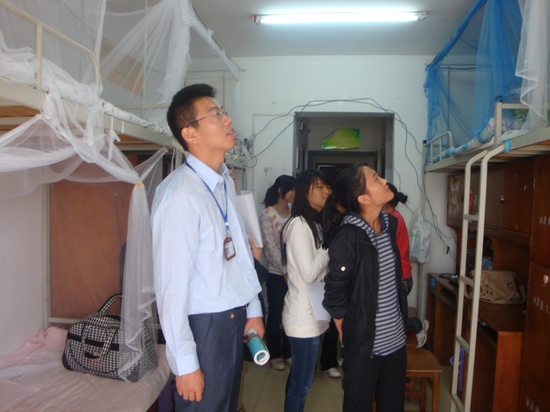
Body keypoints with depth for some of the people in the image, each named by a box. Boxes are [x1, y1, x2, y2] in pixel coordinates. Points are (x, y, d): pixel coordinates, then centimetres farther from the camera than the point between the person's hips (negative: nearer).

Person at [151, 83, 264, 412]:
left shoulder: (225, 182, 4)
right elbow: (172, 285, -22)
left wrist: (253, 309, 12)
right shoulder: (180, 196, -23)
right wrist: (185, 362, -16)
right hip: (203, 324, -8)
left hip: (234, 318, 8)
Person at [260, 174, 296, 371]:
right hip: (276, 274, -4)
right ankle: (274, 354, 25)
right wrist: (285, 271, -15)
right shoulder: (268, 215, -7)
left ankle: (287, 352, 28)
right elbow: (271, 247, -12)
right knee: (275, 315, 7)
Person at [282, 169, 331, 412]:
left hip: (313, 314, 9)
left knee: (299, 378, 21)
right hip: (304, 317, -9)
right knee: (302, 382, 4)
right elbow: (309, 273, -23)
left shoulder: (314, 224, 13)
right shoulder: (299, 225, -18)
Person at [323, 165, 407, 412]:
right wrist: (349, 335, -3)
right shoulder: (348, 238, -22)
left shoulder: (390, 224, 0)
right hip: (364, 346, -6)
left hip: (396, 342, 6)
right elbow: (334, 294, -14)